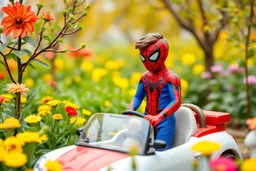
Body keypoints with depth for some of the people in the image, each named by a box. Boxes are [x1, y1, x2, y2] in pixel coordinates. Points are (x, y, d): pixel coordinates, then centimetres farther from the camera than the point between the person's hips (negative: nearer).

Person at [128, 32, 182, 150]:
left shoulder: (171, 78, -8)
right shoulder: (145, 77, 13)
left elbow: (176, 101, -19)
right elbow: (137, 97, 17)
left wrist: (158, 117, -31)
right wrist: (130, 111, -5)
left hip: (164, 122, -6)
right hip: (147, 120, 6)